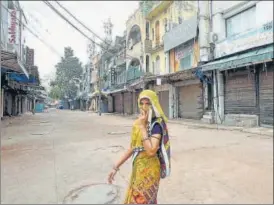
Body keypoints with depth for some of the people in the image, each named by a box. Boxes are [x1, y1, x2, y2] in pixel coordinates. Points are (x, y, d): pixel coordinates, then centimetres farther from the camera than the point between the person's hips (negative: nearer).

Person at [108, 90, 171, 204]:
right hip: (137, 168, 7)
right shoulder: (138, 122, 3)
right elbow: (132, 148, 8)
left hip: (149, 170, -7)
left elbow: (151, 151, -29)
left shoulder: (157, 124, -18)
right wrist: (116, 167, 8)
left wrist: (142, 127, -25)